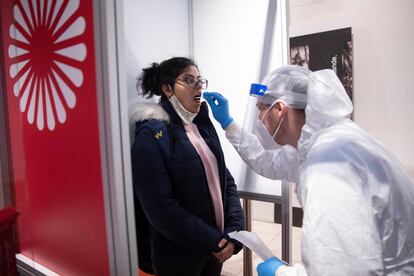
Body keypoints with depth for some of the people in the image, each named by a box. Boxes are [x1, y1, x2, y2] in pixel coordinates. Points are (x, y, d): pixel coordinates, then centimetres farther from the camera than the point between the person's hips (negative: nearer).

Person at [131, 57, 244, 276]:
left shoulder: (202, 126, 5)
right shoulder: (152, 134, -16)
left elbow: (226, 180, 4)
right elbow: (161, 207, -20)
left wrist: (234, 232, -7)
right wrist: (213, 241, -15)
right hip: (179, 255, -6)